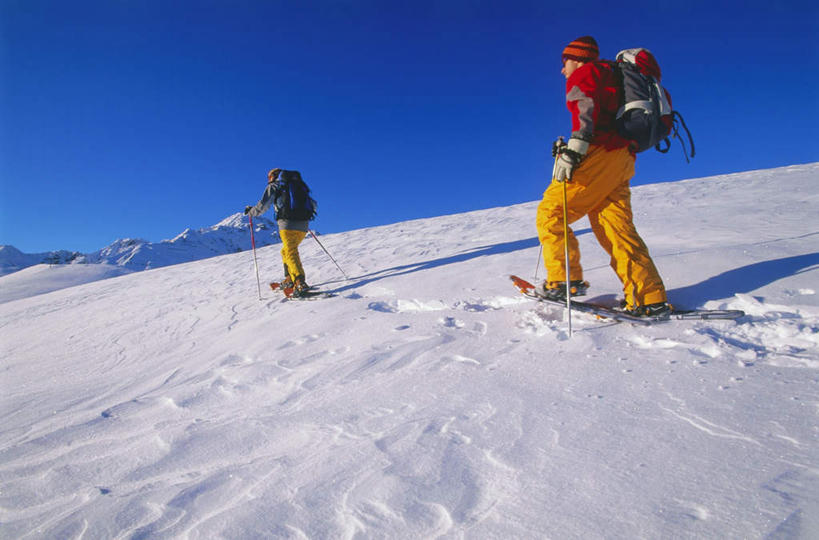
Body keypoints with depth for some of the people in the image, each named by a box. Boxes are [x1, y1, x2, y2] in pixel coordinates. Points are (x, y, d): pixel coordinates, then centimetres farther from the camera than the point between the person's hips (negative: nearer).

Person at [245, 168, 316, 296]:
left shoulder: (273, 187, 10)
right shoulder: (299, 185, 24)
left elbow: (263, 206, 3)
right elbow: (313, 205, 21)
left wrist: (251, 211, 21)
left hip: (288, 224, -6)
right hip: (303, 225, 6)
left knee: (291, 254, -11)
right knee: (286, 251, 23)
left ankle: (300, 283, -28)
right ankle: (290, 279, 21)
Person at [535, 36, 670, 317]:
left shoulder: (585, 74, 8)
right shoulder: (607, 80, 35)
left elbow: (588, 108, -13)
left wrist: (574, 148, -26)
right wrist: (569, 148, 34)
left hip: (600, 154, -9)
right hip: (621, 159, 9)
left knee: (550, 212, -7)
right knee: (615, 227, 3)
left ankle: (565, 280, -11)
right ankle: (650, 299, -2)